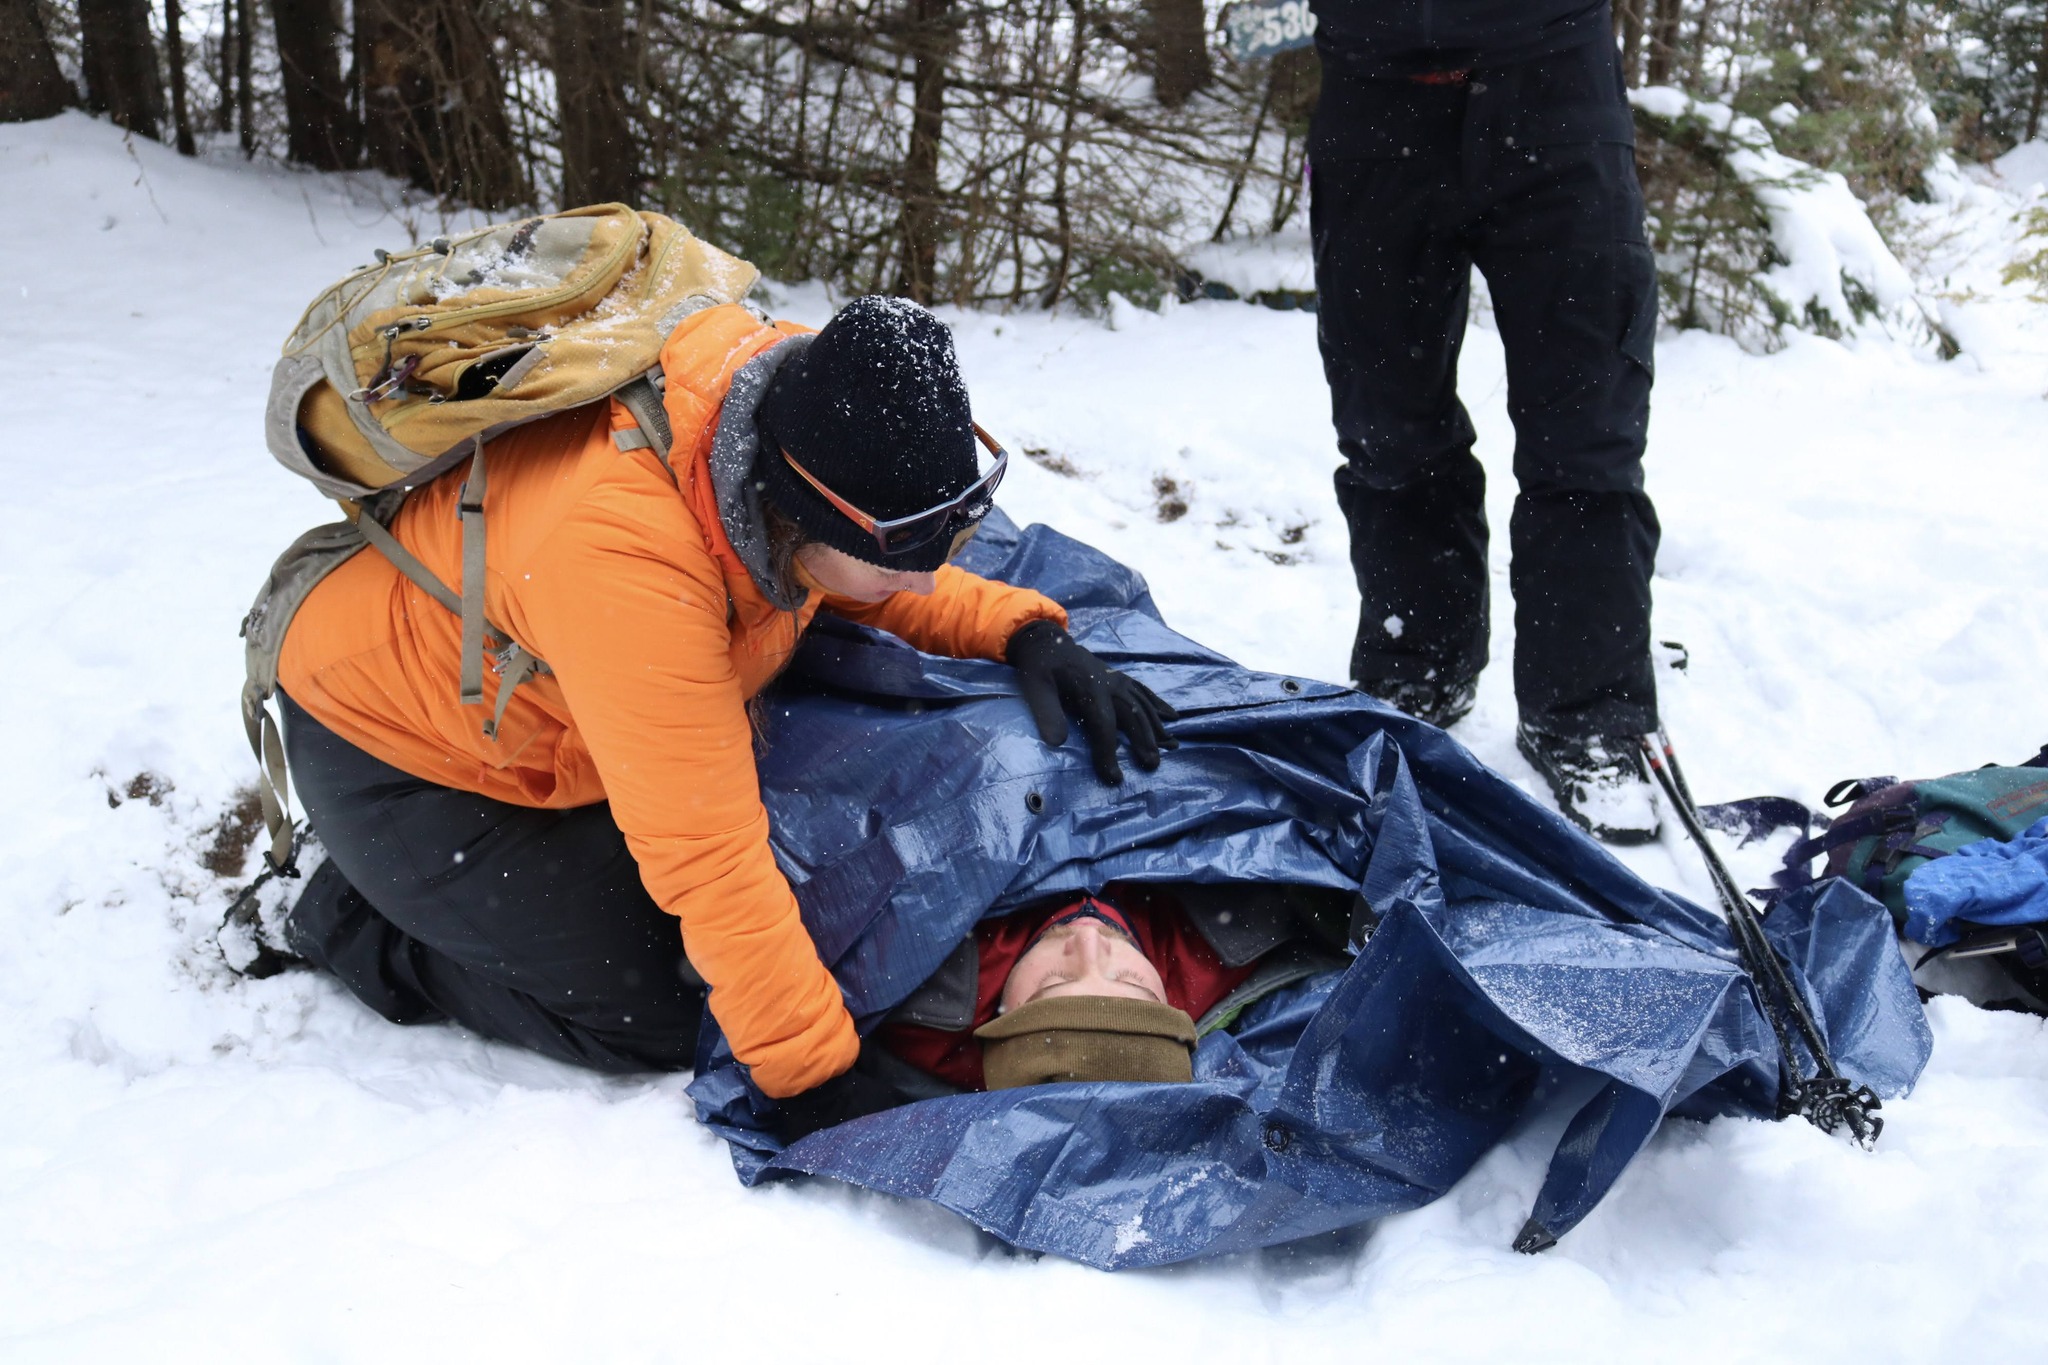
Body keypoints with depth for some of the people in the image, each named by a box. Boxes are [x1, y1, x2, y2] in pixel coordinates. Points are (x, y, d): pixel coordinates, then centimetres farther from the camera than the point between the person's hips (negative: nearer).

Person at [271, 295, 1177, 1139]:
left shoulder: (805, 409, -23)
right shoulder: (619, 551, -44)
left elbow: (902, 589, -1)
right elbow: (706, 855, -38)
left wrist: (1025, 633, -20)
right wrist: (816, 1085, -30)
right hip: (388, 752, -7)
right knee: (657, 1022, -7)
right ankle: (355, 923, 8)